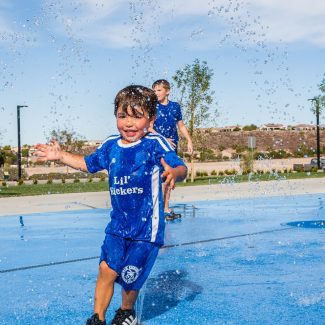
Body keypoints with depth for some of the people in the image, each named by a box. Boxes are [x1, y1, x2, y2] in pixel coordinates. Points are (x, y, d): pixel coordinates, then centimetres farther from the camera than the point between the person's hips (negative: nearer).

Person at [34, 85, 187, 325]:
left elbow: (181, 168, -22)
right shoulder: (110, 146, 5)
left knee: (130, 276, 5)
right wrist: (61, 156, 15)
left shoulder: (155, 144, -13)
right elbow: (88, 163, 22)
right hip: (118, 224, 4)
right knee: (107, 268, -5)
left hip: (147, 227, -4)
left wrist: (173, 173, -45)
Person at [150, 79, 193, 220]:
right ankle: (162, 209, -2)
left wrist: (189, 141, 9)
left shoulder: (175, 106, 8)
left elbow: (181, 126, 15)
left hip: (172, 146, 5)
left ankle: (166, 208, 19)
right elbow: (149, 128, -8)